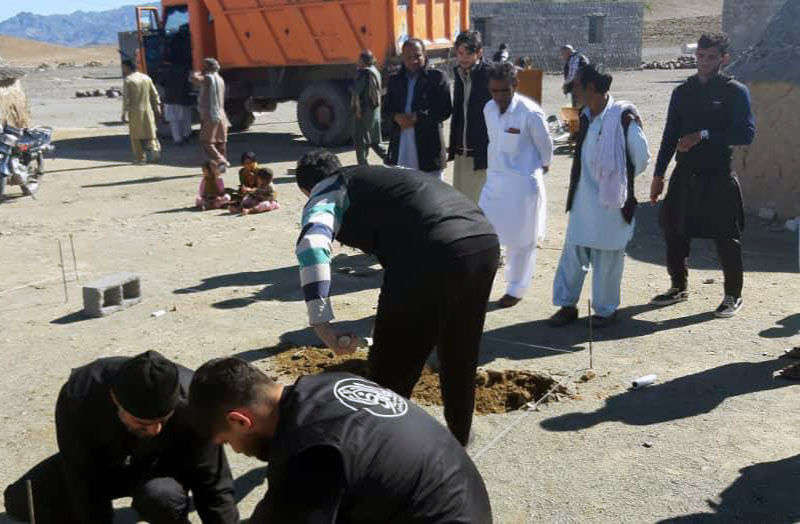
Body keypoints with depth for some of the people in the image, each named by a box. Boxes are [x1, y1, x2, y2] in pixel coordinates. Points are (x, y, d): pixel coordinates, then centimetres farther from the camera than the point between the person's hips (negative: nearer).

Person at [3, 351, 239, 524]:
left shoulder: (191, 404, -36)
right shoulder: (78, 397, -33)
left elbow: (213, 485, -26)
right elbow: (84, 487, -26)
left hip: (162, 463, -2)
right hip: (100, 463, 2)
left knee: (162, 496, -36)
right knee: (21, 501, -16)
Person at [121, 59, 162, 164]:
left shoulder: (128, 80, -8)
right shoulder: (146, 78, 8)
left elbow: (126, 98, -13)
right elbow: (155, 94, 11)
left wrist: (124, 113, -10)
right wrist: (157, 107, 17)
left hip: (134, 112, -4)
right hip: (147, 110, 4)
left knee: (136, 136, 6)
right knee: (150, 133, 11)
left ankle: (140, 158, 8)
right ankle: (155, 148, -12)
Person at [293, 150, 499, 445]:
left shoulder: (325, 194, 14)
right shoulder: (376, 176, 35)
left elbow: (311, 243, -9)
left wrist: (321, 324, -12)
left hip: (434, 253, -8)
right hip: (485, 241, 8)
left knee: (391, 370, 11)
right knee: (461, 354, 29)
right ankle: (458, 438, 48)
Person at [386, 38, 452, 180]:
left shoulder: (437, 77, -1)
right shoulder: (395, 79, 14)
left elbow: (445, 110, -7)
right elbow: (387, 109, 17)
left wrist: (417, 117, -15)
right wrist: (397, 117, -6)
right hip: (400, 151, 4)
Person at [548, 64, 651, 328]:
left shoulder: (623, 118, -16)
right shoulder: (586, 116, 6)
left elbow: (642, 158, -9)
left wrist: (619, 181, 1)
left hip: (610, 201, -6)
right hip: (582, 200, 6)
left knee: (607, 258, 6)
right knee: (572, 252, 10)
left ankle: (605, 309, 22)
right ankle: (567, 304, 23)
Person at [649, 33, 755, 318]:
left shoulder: (735, 91, -3)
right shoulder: (683, 92, 10)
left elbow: (747, 133, -12)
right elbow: (670, 135, 13)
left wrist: (705, 136, -20)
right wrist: (658, 174, 10)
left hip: (718, 176, -5)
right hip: (685, 174, 5)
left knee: (726, 237, 2)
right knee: (674, 231, 9)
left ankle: (733, 296, 17)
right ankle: (679, 287, 27)